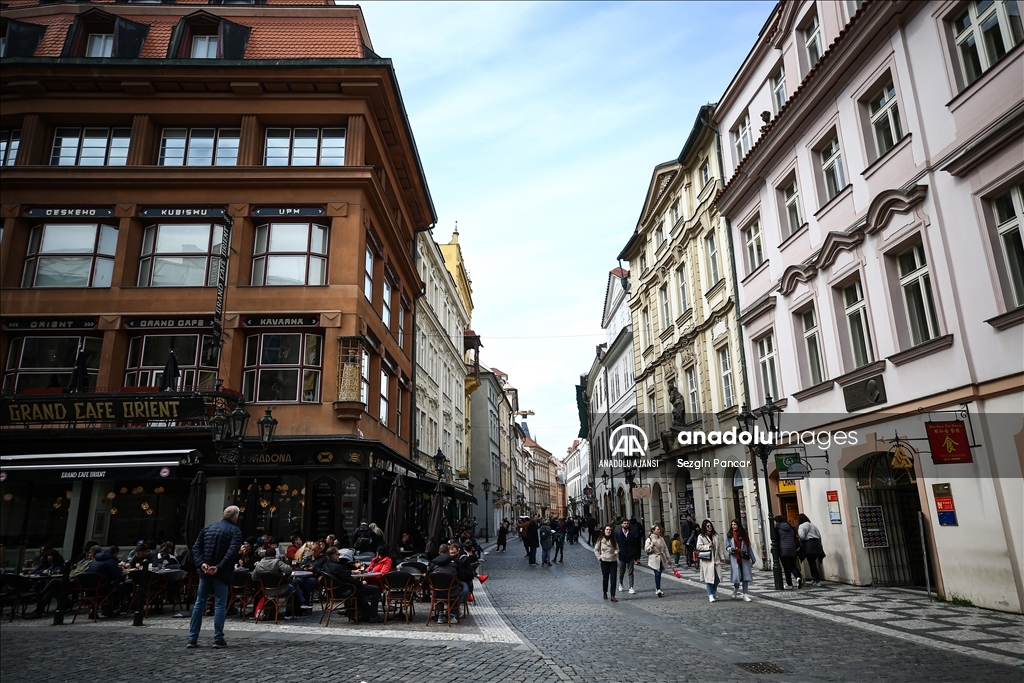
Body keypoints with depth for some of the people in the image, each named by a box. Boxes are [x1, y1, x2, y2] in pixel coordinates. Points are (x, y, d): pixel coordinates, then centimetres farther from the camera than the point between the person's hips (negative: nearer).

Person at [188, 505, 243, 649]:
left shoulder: (209, 528, 14)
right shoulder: (235, 531, -5)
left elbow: (196, 547, 6)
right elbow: (232, 552, -20)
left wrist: (201, 563, -5)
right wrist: (219, 567, -19)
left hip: (205, 571, 5)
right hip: (221, 573, -5)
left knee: (199, 603, 11)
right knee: (220, 605, 2)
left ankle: (193, 638, 12)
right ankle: (218, 639, 2)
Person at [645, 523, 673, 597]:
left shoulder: (661, 539, 11)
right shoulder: (649, 539, -5)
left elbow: (665, 549, 16)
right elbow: (646, 549, -7)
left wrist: (668, 558, 14)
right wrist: (651, 546, -24)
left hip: (662, 559, 5)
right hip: (654, 559, -5)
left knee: (659, 574, 9)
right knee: (657, 574, -14)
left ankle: (657, 589, 20)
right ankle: (658, 590, -15)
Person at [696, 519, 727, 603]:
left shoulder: (716, 536, 12)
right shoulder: (701, 536, 0)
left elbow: (720, 547, 12)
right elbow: (698, 547, -5)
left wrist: (722, 557, 7)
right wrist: (708, 546, -12)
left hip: (715, 559, 4)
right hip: (707, 560, -4)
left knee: (717, 577, 2)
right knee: (709, 577, -4)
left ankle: (714, 591, 28)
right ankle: (710, 595, 6)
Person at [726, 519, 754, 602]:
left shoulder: (744, 534, 9)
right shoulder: (730, 536, 4)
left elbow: (748, 547, 12)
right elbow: (727, 548, 4)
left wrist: (752, 558, 13)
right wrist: (732, 549, -19)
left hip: (744, 558, 2)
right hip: (735, 558, -2)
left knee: (745, 576, 1)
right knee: (737, 576, -7)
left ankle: (745, 595, 9)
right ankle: (735, 590, 22)